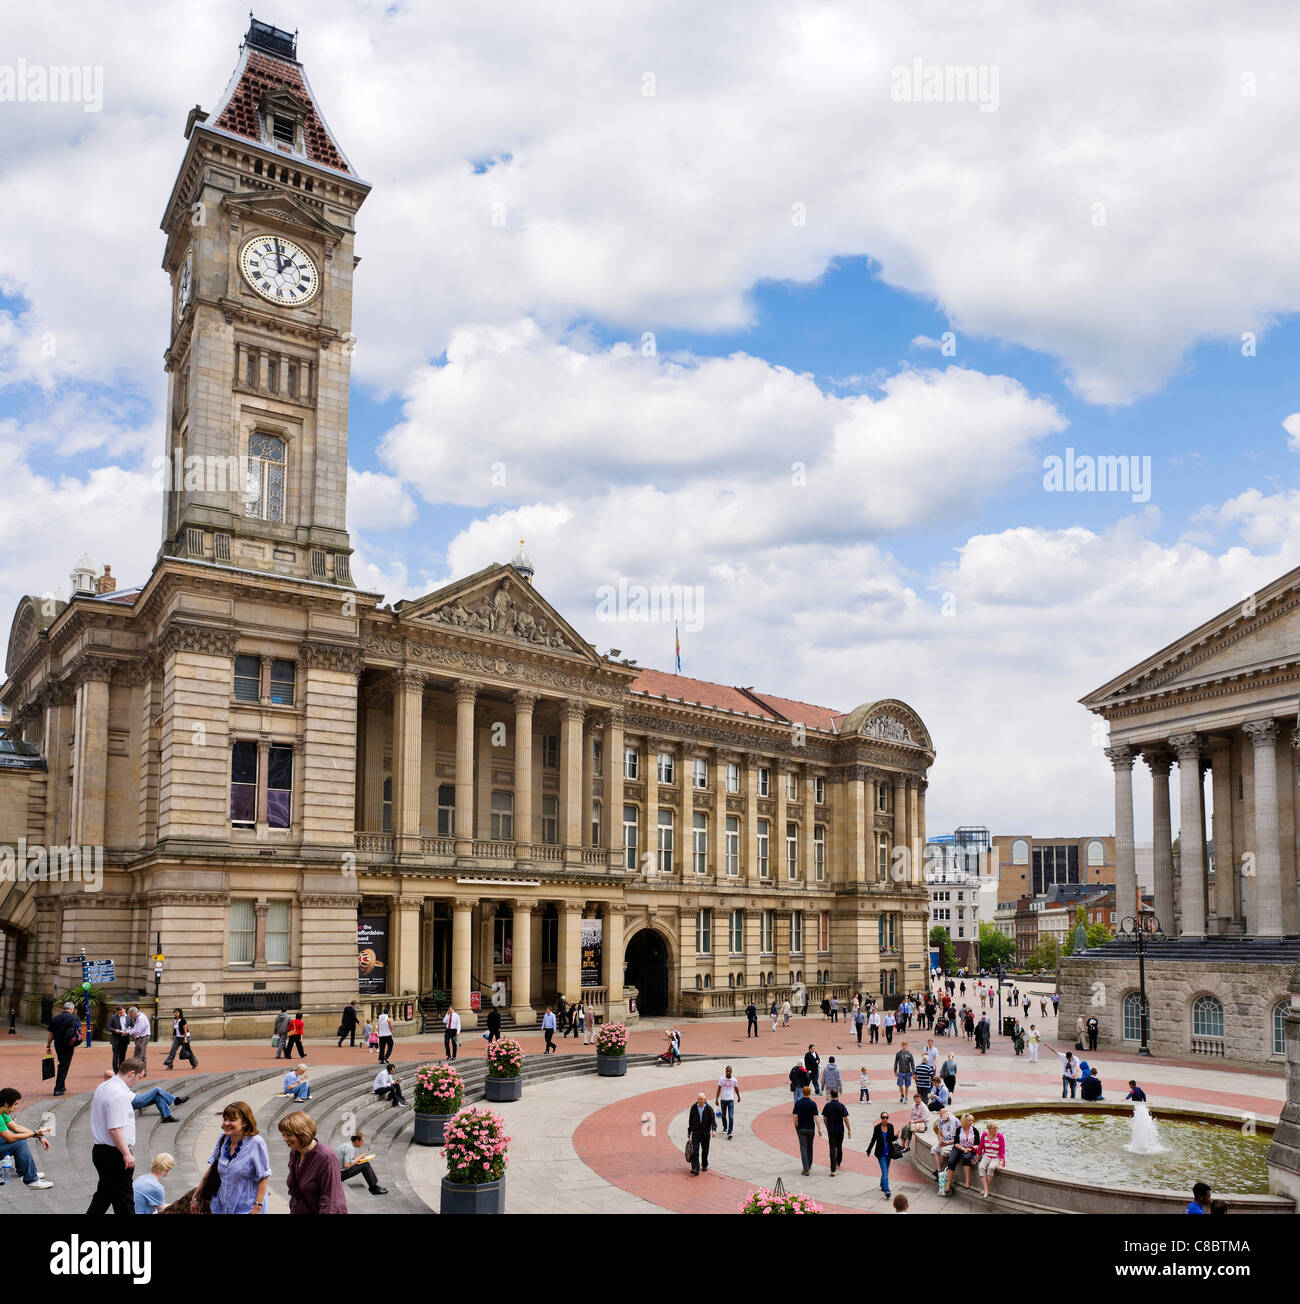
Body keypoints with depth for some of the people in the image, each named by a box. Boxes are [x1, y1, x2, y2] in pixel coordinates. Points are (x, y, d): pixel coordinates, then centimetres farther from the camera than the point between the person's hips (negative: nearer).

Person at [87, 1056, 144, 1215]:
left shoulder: (102, 1087, 11)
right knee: (124, 1201, 0)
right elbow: (115, 1129, -26)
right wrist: (127, 1154, -21)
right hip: (115, 1154, -9)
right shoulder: (119, 1094, -21)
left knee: (103, 1195, 19)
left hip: (99, 1149, 9)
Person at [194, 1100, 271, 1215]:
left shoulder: (255, 1143, -17)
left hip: (247, 1209, -5)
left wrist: (257, 1208, -18)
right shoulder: (224, 1139, 0)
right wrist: (195, 1198, 14)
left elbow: (263, 1178, -15)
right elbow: (211, 1169, 11)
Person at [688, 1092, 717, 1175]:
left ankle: (705, 1165, 35)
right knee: (695, 1151, -10)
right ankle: (695, 1170, -14)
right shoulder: (693, 1108, -2)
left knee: (705, 1150, 12)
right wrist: (689, 1131, 11)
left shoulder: (709, 1108, -8)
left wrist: (713, 1130, -30)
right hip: (695, 1133, 0)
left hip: (706, 1134, 0)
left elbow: (713, 1120, -14)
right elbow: (690, 1120, 7)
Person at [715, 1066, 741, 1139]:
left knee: (731, 1117, -11)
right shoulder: (721, 1079, -3)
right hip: (723, 1099, 1)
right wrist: (716, 1099, -5)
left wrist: (738, 1097, 27)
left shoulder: (734, 1080, -2)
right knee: (723, 1116, 15)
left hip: (731, 1100, -1)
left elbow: (736, 1089, 15)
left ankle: (729, 1132, -13)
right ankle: (725, 1128, 39)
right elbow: (719, 1090, -1)